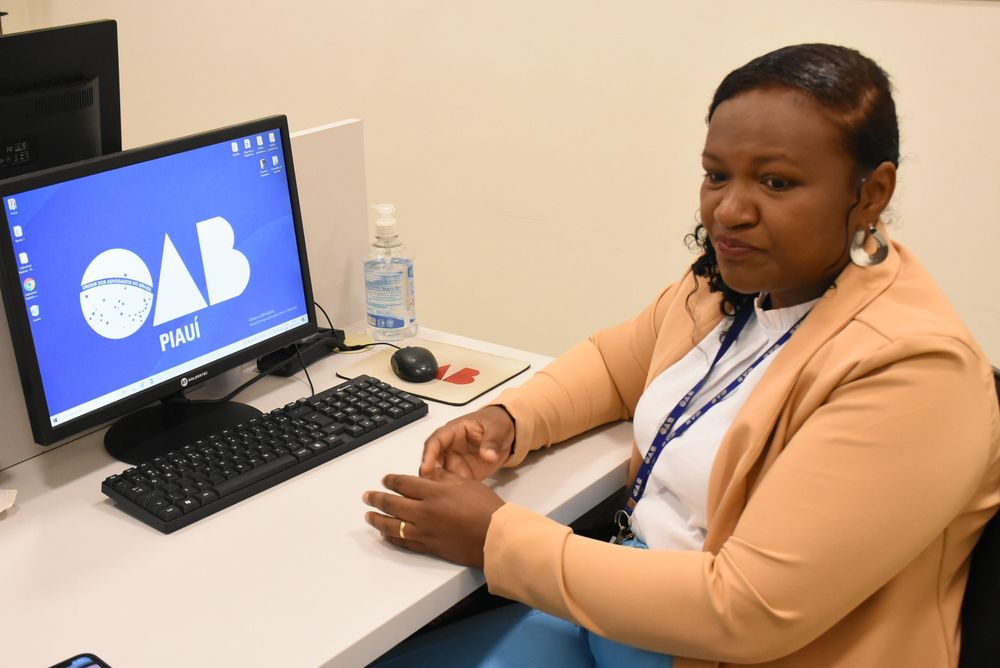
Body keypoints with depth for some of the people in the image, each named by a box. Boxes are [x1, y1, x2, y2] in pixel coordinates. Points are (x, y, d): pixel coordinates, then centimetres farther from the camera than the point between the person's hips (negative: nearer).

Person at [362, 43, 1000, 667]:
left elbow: (747, 610, -27)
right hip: (621, 603, 7)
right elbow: (613, 360, 18)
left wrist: (497, 536, -23)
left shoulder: (912, 368, -24)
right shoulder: (730, 281, 0)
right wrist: (507, 420, -3)